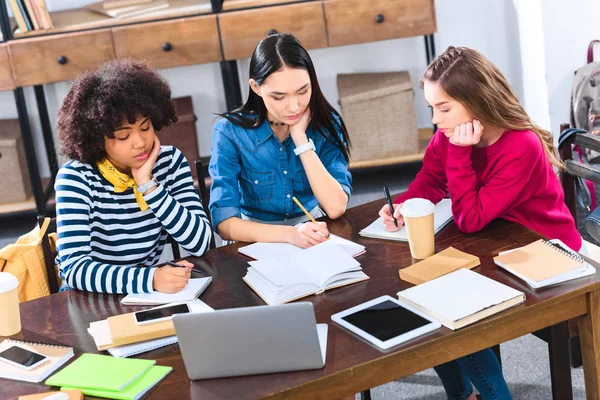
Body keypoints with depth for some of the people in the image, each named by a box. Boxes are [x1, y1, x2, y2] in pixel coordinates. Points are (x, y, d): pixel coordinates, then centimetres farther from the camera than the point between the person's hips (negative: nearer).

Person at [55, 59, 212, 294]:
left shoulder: (170, 161, -3)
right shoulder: (76, 177, -14)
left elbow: (200, 243, -10)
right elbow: (74, 269, -23)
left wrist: (148, 186, -18)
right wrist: (151, 279, -34)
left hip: (151, 293, 3)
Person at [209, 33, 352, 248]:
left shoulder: (326, 124, -7)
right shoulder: (231, 132, -14)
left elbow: (336, 208, -16)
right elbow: (225, 223, -18)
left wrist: (301, 138, -19)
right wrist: (290, 234, -33)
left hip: (314, 239, 2)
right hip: (259, 242, -1)